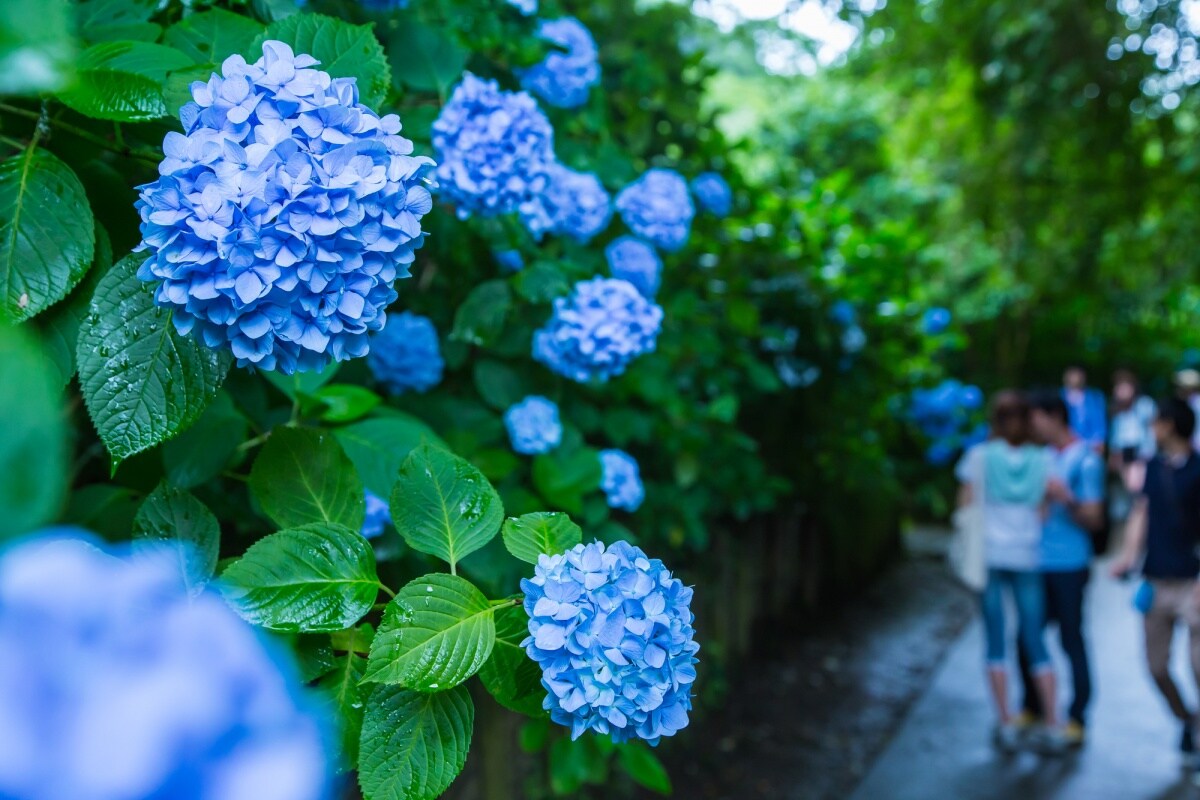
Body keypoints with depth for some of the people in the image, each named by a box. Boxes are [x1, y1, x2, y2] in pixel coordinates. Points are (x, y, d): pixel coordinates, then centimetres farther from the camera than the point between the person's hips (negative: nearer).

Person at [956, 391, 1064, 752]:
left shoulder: (979, 456, -3)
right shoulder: (1042, 461, 1)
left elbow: (965, 505, -3)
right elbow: (1043, 514, 0)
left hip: (988, 555, -1)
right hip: (1028, 556, 1)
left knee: (996, 640, 5)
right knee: (1035, 640, 8)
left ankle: (1006, 724, 6)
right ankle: (1052, 725, 8)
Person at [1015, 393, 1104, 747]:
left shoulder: (1085, 459, -8)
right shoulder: (1044, 456, 13)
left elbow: (1094, 519, -10)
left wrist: (1068, 499, -25)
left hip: (1069, 566, -6)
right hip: (1038, 562, 6)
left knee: (1072, 639, 2)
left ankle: (1077, 720, 12)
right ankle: (1032, 708, 24)